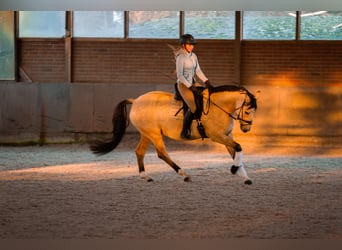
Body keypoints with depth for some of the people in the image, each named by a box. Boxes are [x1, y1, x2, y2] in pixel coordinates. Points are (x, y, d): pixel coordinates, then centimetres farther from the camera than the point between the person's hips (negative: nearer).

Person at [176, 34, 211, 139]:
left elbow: (198, 70, 13)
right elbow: (179, 75, -17)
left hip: (192, 84, 8)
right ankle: (184, 132, -5)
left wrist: (206, 81, 0)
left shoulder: (193, 56, 8)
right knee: (193, 107, -16)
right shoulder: (181, 57, -15)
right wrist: (189, 86, -20)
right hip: (183, 85, -8)